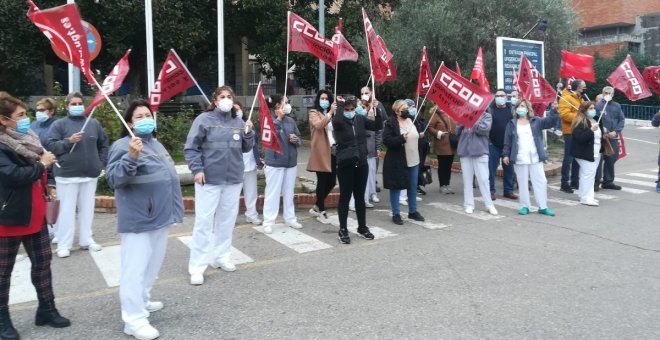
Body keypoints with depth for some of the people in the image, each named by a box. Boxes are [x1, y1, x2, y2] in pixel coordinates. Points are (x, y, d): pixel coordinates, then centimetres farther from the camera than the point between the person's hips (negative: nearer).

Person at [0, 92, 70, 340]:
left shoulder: (27, 140, 10)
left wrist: (45, 187, 10)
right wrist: (41, 165, -16)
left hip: (35, 214, 8)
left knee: (42, 262, 12)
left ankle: (46, 310, 23)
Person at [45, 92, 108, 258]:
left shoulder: (94, 123, 9)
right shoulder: (59, 124, -1)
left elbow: (103, 144, 18)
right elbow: (50, 146, -7)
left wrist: (102, 163, 9)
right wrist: (68, 141, -20)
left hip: (90, 174, 4)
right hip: (67, 175, -3)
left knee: (87, 209, 11)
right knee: (67, 210, -1)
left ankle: (86, 239, 22)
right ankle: (64, 244, 8)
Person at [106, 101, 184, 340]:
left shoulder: (156, 144, 15)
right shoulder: (123, 146, -12)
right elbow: (114, 179, -22)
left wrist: (172, 209, 25)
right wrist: (131, 157, -36)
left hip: (159, 217, 9)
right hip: (138, 219, -9)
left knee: (152, 264, 19)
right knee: (135, 268, -6)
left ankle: (142, 301, 35)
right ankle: (134, 320, -2)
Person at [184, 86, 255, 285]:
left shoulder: (239, 122, 7)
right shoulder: (204, 120, -6)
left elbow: (246, 148, 13)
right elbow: (191, 147, -7)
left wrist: (249, 133, -4)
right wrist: (197, 169, -16)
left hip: (234, 180, 5)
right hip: (209, 180, -5)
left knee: (227, 220, 13)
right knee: (204, 222, -4)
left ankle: (221, 257, 28)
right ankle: (197, 266, 4)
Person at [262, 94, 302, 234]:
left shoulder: (291, 120, 6)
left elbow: (300, 139, 11)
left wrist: (296, 140, -11)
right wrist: (278, 118, -22)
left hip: (291, 162, 5)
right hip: (275, 163, -5)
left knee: (289, 192, 15)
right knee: (272, 193, 0)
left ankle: (290, 218, 26)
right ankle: (268, 222, 6)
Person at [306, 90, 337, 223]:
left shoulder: (333, 113, 19)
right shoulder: (314, 113, 2)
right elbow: (319, 125, -20)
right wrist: (330, 112, -23)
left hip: (333, 150, 6)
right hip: (321, 152, -6)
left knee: (332, 181, 8)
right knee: (322, 181, -1)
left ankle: (316, 207, 25)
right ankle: (321, 212, 11)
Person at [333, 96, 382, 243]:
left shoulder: (361, 119, 5)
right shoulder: (339, 121, -8)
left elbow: (378, 126, -1)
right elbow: (336, 121, -32)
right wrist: (339, 104, -20)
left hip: (361, 163, 4)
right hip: (345, 164, -4)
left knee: (360, 196, 13)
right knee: (345, 197, 2)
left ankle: (362, 227, 26)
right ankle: (343, 230, 13)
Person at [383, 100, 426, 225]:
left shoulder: (412, 120, 11)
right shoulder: (390, 123, -11)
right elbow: (386, 140, -19)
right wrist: (401, 139, -28)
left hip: (413, 160, 7)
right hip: (397, 161, -7)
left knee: (413, 187, 14)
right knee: (396, 187, 3)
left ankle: (413, 211, 28)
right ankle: (396, 214, 12)